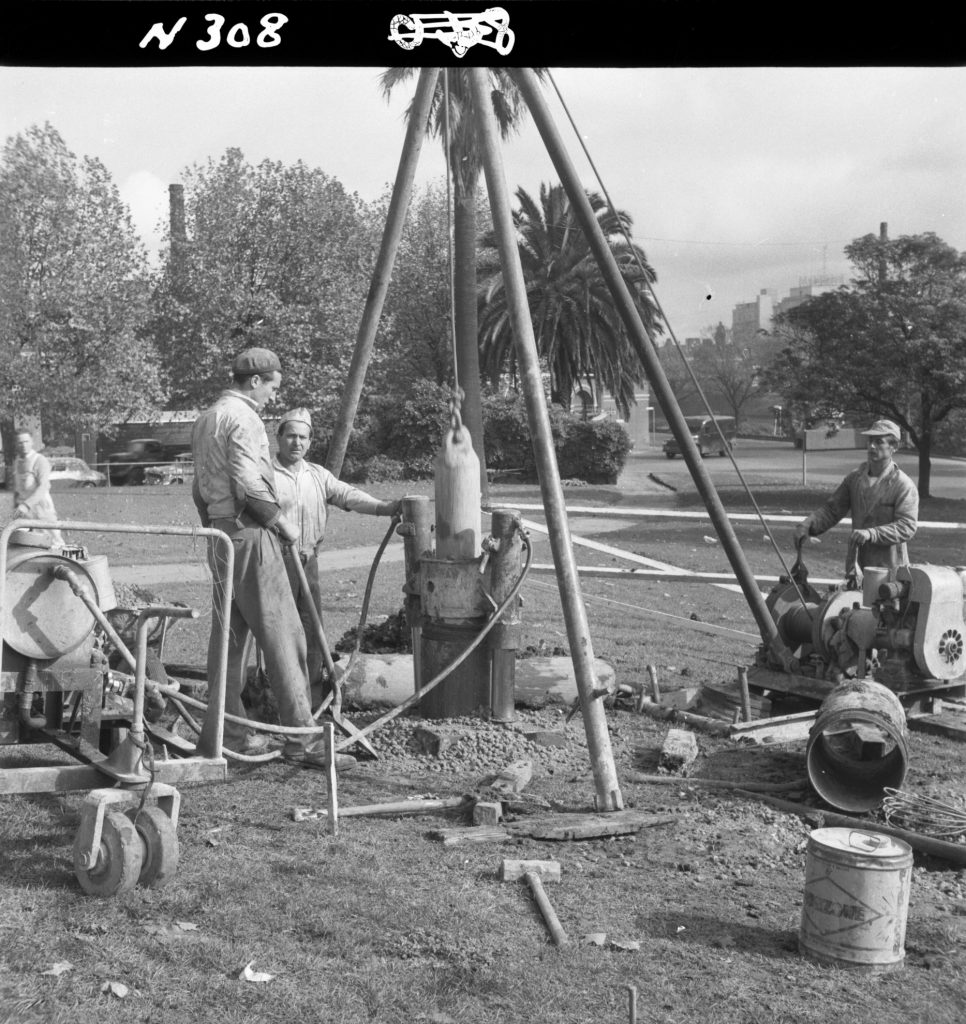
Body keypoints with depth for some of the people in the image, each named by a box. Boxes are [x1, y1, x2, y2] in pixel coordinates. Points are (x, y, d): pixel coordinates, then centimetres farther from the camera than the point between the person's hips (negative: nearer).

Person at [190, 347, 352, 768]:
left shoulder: (205, 420, 19)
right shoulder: (243, 418, -12)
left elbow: (199, 488, 23)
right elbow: (249, 483, -22)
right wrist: (281, 521, -11)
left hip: (219, 533, 10)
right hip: (250, 532, -10)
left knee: (228, 635, 12)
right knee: (281, 634, -8)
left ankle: (232, 731, 18)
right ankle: (301, 738, -7)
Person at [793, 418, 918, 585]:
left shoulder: (904, 486, -8)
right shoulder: (855, 478, 8)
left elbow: (907, 527, -17)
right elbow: (831, 509, 8)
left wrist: (871, 534, -29)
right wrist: (806, 525, -10)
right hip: (857, 567, 5)